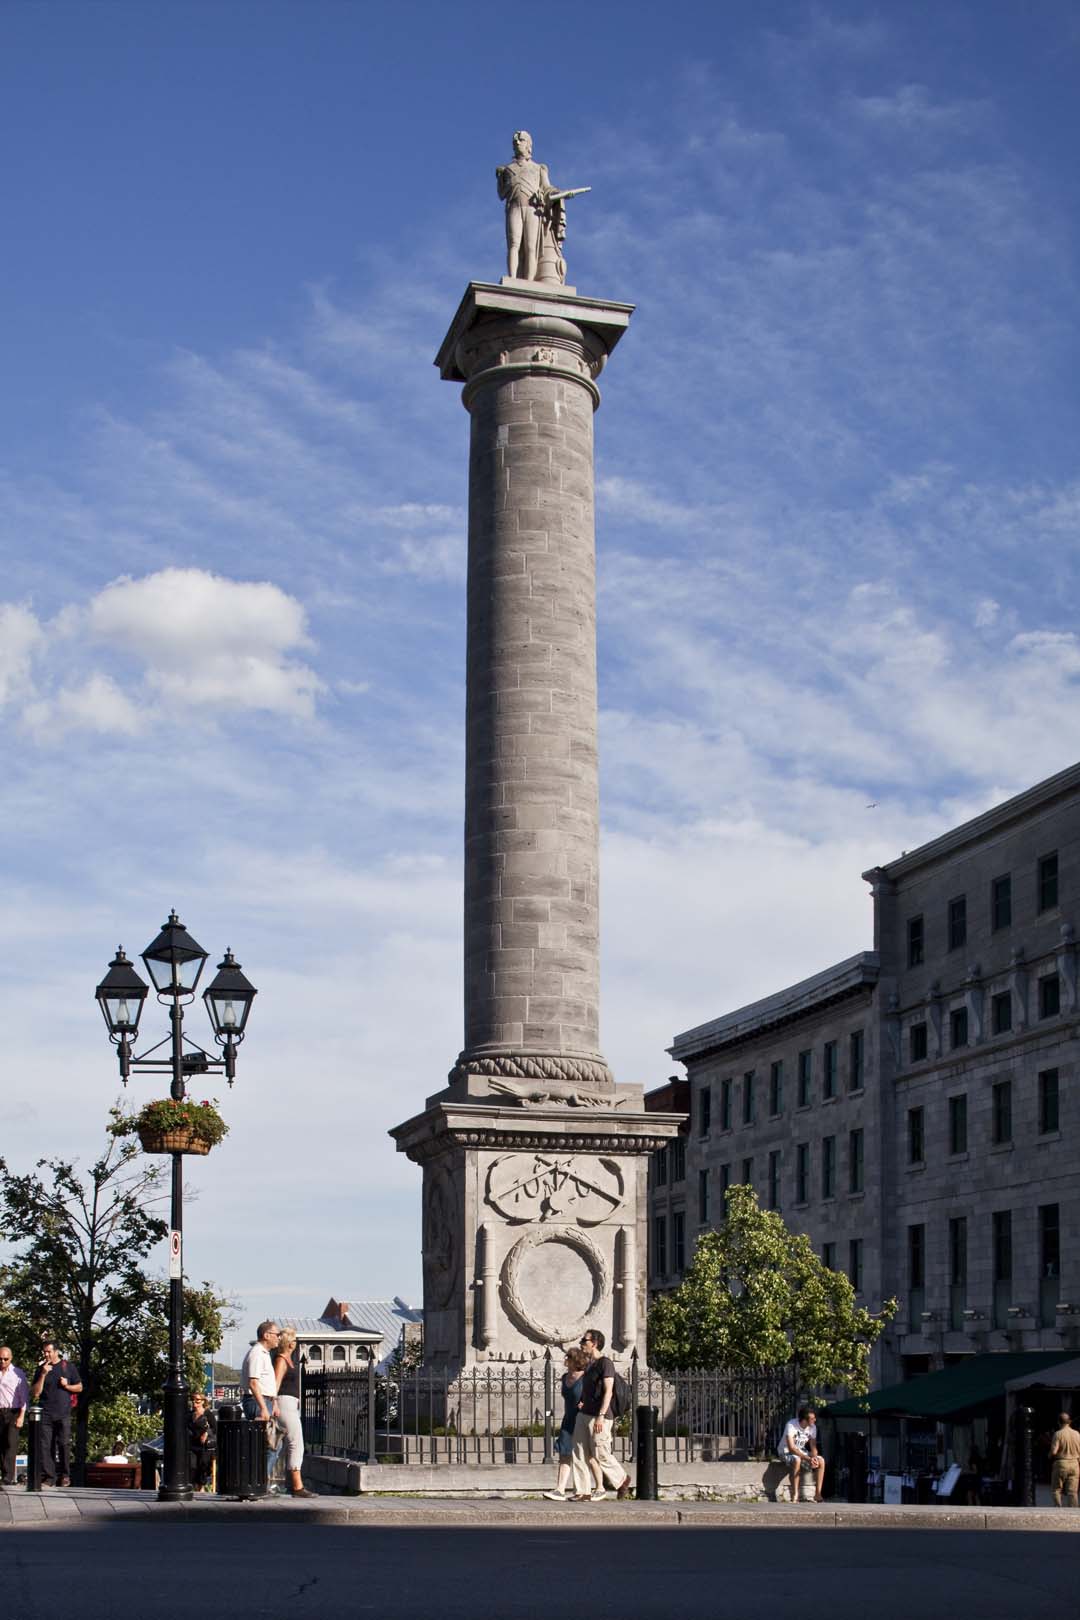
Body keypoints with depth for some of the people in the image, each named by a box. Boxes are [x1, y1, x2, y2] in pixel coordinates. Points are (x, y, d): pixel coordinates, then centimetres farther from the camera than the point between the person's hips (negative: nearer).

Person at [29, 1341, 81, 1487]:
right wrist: (43, 1374, -8)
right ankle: (48, 1476, -1)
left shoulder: (67, 1367, 8)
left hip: (63, 1413, -1)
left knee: (64, 1444, -3)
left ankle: (65, 1475, 8)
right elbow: (35, 1393, 2)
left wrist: (66, 1385, -5)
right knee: (44, 1445, -5)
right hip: (45, 1413, 1)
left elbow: (79, 1388, 13)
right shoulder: (41, 1368, 10)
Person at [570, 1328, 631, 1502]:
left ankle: (622, 1480, 18)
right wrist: (582, 1402, 12)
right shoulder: (588, 1365, 17)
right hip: (583, 1415, 9)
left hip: (599, 1417, -9)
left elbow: (608, 1391, -18)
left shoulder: (605, 1363, -10)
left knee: (601, 1455, -3)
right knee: (579, 1454, 3)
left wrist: (600, 1416, -24)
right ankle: (582, 1492, 6)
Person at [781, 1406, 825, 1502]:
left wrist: (814, 1457, -28)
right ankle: (795, 1495, -32)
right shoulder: (791, 1425, -27)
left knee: (821, 1461, -18)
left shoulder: (812, 1427, -8)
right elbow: (791, 1448, -31)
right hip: (787, 1451, -6)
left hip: (801, 1451, 6)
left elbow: (813, 1447, -4)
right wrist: (808, 1459, -40)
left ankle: (817, 1494, -14)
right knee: (797, 1460, -39)